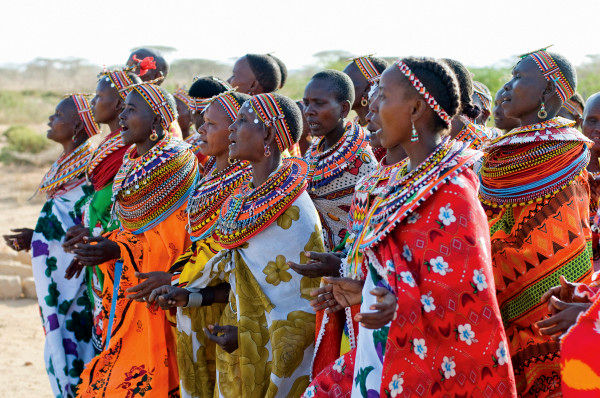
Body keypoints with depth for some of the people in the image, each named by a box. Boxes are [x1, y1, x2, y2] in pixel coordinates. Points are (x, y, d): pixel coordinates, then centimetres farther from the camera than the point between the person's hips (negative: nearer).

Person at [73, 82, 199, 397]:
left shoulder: (177, 161, -13)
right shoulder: (132, 163, 14)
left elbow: (175, 238, -17)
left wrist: (119, 249, -21)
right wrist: (102, 243, 0)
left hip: (155, 290, -8)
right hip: (125, 286, 8)